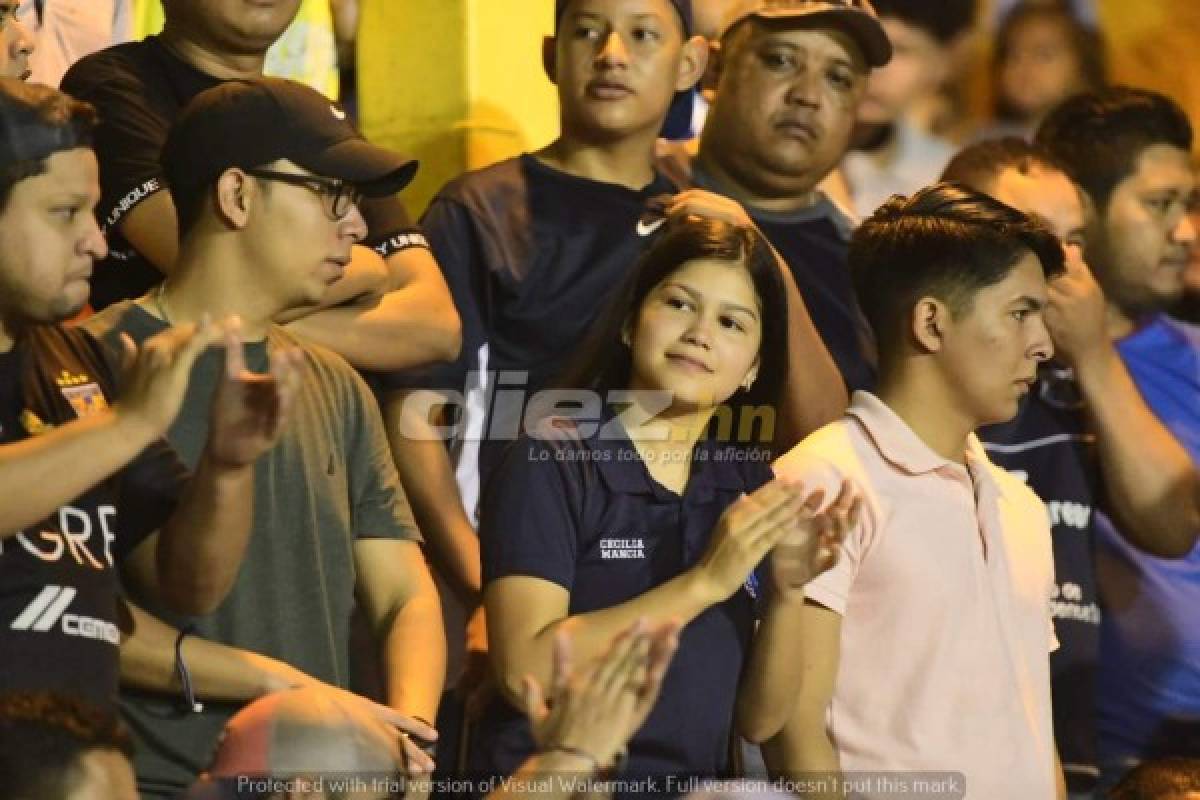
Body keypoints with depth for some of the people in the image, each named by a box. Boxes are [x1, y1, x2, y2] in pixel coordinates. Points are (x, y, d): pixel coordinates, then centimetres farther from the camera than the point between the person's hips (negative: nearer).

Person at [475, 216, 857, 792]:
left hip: (693, 787, 4)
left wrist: (788, 591, -6)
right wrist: (703, 584, -15)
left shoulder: (750, 487, 11)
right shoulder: (551, 462, -2)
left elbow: (759, 721, 9)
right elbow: (525, 670, -14)